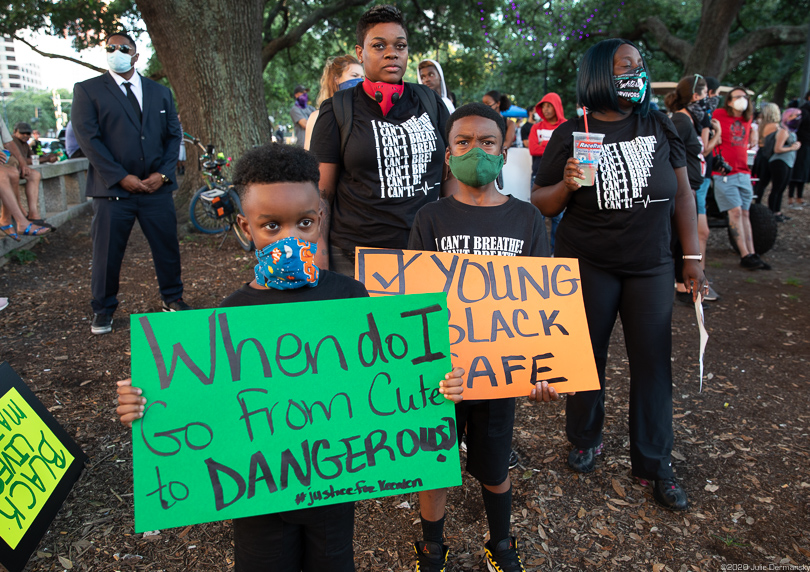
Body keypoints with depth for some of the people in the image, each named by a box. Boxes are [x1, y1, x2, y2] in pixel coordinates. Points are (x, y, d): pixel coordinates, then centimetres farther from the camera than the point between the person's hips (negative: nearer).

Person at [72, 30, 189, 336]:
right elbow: (88, 138, -5)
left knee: (167, 246, 7)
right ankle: (103, 309, 20)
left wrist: (163, 174, -4)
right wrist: (121, 177, -13)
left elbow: (174, 135, 11)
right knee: (107, 252, 4)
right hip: (113, 188, -2)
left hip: (157, 187, 3)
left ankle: (172, 299, 26)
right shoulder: (87, 90, 4)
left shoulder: (160, 92, 14)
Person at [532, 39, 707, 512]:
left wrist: (693, 256, 3)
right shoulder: (571, 134, -3)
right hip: (588, 265, -2)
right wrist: (566, 185, -21)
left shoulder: (659, 126, 4)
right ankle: (586, 440, 31)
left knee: (653, 362, 4)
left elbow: (682, 192, 7)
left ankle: (656, 463, 20)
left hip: (651, 265, 2)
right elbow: (541, 205, 0)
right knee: (587, 356, 8)